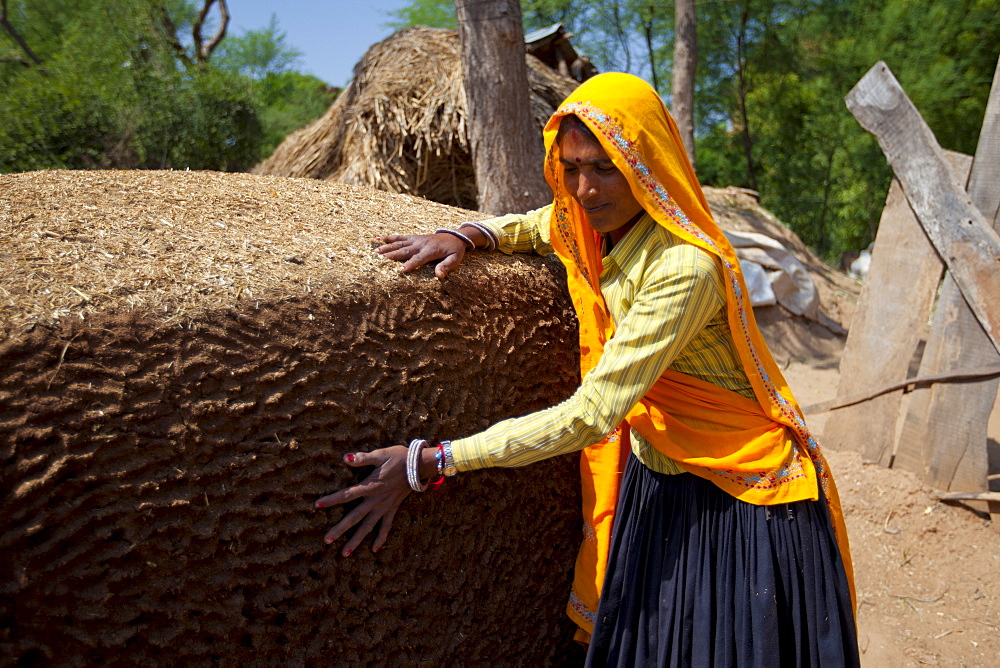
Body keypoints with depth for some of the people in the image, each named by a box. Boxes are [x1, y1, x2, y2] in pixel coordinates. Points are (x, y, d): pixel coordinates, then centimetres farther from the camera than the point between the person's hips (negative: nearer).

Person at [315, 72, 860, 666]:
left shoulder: (684, 267, -29)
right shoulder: (597, 230, -5)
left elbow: (591, 415, -32)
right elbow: (539, 225, 19)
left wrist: (427, 464, -30)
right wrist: (465, 236, -5)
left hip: (737, 504, -6)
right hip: (652, 484, 7)